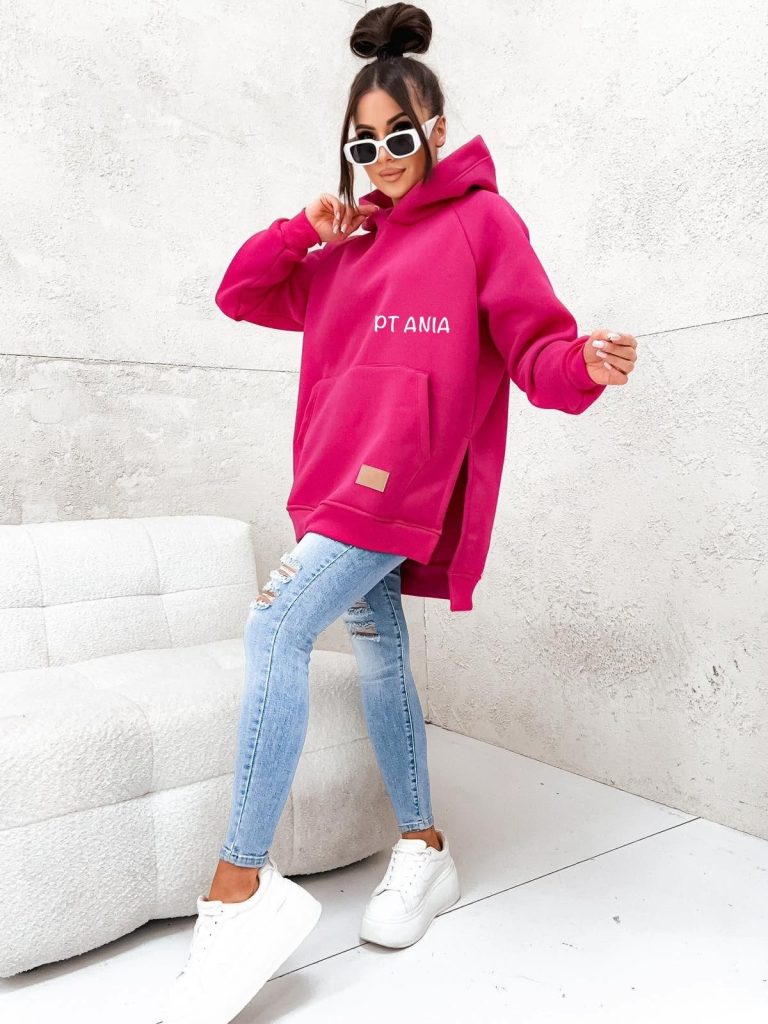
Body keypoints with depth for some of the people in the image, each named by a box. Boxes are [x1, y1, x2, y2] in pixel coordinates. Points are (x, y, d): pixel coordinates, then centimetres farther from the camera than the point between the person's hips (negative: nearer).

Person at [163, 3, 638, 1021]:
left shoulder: (482, 221, 1)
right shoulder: (347, 246, 19)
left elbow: (535, 346, -6)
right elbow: (240, 295, 22)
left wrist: (585, 363, -28)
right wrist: (305, 230, 7)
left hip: (399, 474, -7)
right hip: (340, 477, 8)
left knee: (277, 628, -20)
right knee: (379, 656, 11)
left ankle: (240, 882, -12)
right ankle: (425, 851, 28)